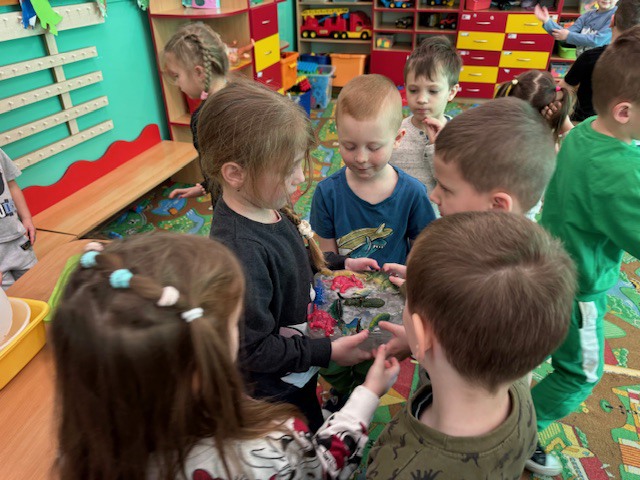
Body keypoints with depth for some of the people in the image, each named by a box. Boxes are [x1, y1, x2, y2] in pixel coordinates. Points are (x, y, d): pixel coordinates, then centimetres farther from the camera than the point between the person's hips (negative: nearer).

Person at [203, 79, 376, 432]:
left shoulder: (264, 206, -10)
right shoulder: (239, 250, -37)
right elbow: (254, 350, -29)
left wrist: (341, 264, 1)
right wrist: (328, 352, -24)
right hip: (274, 391, -7)